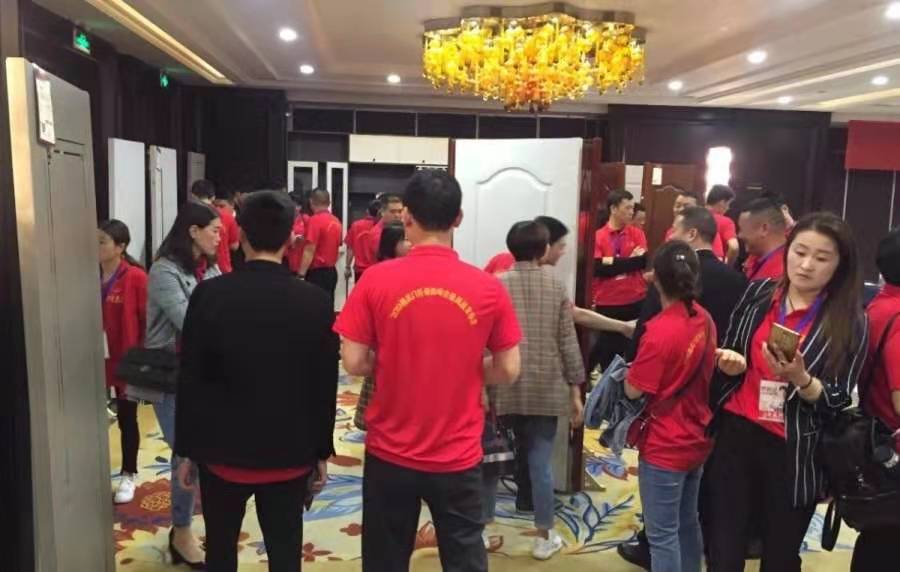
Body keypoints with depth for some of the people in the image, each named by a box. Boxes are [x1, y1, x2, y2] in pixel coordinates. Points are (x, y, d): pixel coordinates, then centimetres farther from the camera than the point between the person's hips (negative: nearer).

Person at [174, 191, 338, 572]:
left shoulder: (209, 295, -10)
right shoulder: (316, 302, -9)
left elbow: (190, 381, -5)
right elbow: (325, 388, -4)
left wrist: (186, 450, 7)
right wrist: (321, 453, 7)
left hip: (222, 451, 0)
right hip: (290, 455, 0)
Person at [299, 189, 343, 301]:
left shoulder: (315, 220, -14)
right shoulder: (336, 221, 8)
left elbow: (309, 251, -18)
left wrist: (301, 275, -16)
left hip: (317, 272, -8)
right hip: (332, 272, 8)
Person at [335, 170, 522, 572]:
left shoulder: (376, 280, -12)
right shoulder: (488, 288, -9)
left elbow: (354, 364, -9)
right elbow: (508, 372, -4)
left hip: (390, 452, 0)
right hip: (459, 456, 0)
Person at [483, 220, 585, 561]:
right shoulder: (557, 287, 0)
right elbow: (568, 343, -1)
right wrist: (575, 390, 6)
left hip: (503, 388, 0)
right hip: (546, 389, 1)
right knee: (541, 463, 8)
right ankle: (544, 536, 20)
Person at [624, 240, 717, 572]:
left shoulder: (660, 330, -25)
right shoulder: (705, 320, -1)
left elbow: (633, 390, -18)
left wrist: (631, 369, 0)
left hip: (664, 447, -8)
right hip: (696, 440, 8)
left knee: (662, 534, 5)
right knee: (687, 523, 23)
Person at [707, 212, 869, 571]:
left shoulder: (851, 322, -7)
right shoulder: (757, 294, 0)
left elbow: (838, 402, -7)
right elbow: (727, 353, 12)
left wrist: (800, 378, -26)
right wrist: (731, 362, -10)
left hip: (795, 455, -2)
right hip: (736, 436, 2)